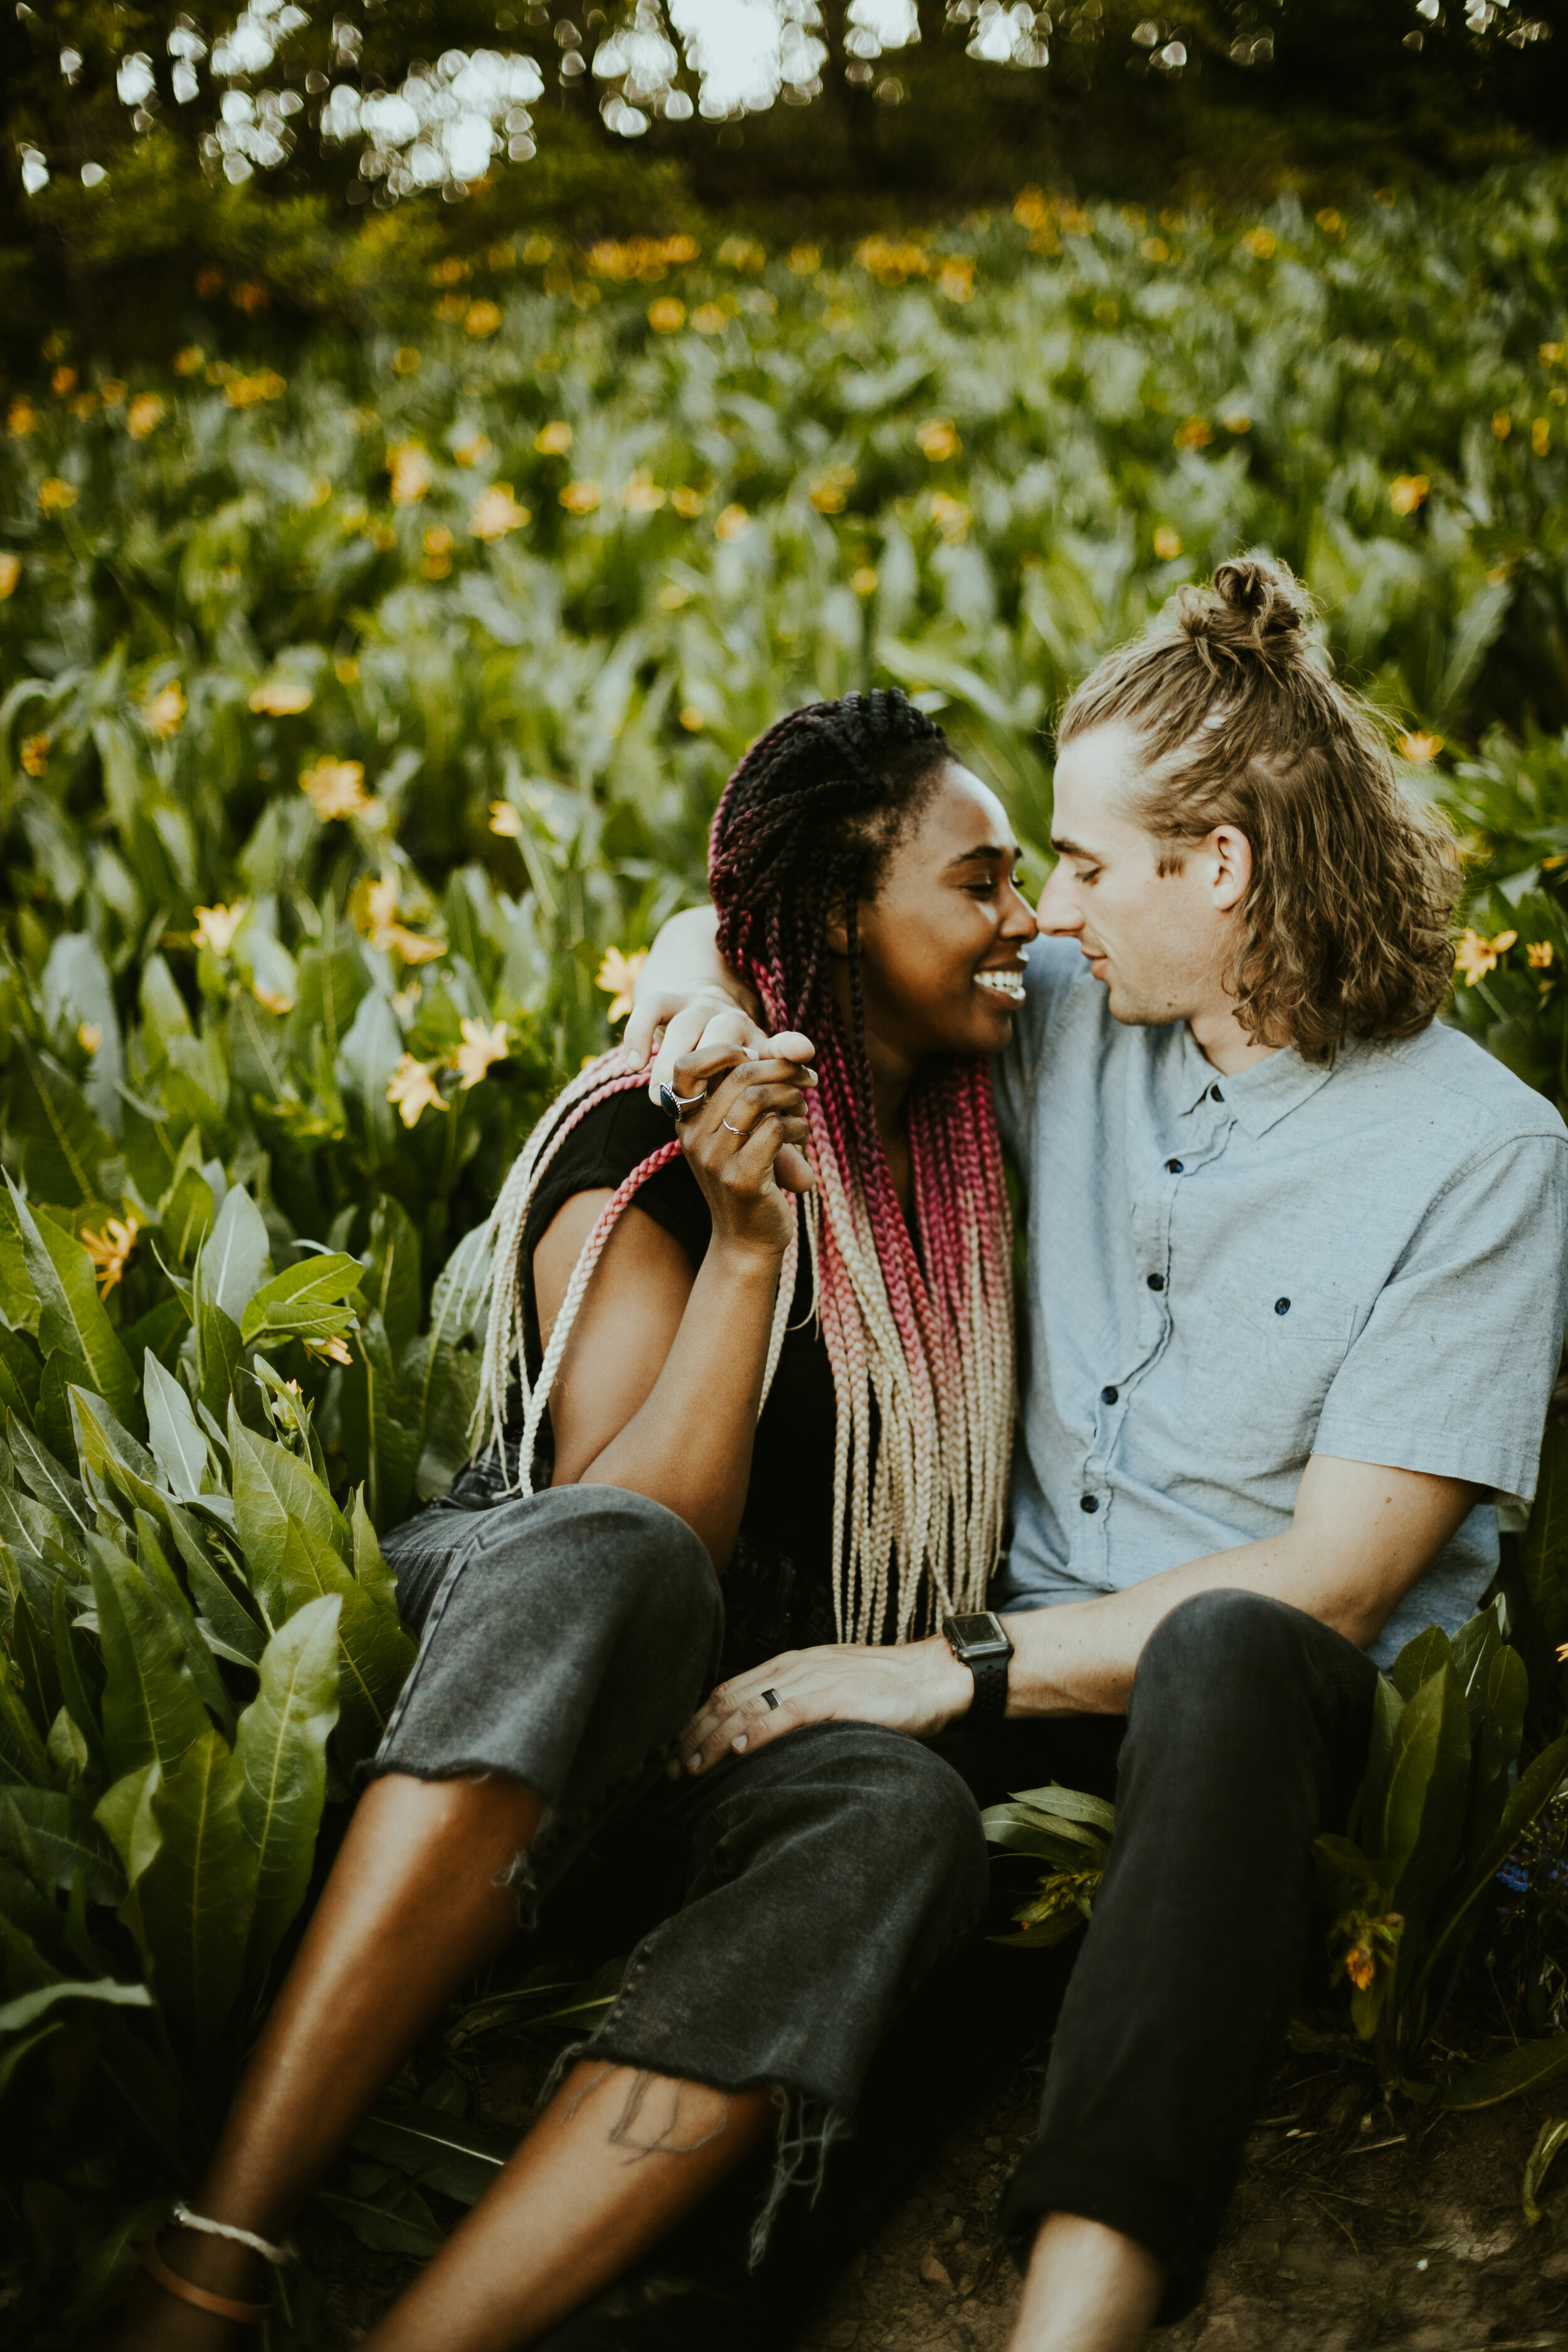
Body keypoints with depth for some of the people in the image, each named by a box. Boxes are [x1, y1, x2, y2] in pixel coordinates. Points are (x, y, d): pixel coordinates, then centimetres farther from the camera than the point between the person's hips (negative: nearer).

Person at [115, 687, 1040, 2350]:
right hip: (506, 1620, -4)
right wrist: (747, 1249, -27)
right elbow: (630, 1528, -21)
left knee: (901, 1819, -34)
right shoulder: (644, 1149, -11)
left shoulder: (967, 1131, 7)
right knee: (606, 1562, -42)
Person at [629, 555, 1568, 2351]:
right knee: (862, 1793, -30)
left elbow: (1327, 1578, -15)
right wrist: (714, 954, 0)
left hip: (1279, 1689, -5)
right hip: (1032, 1630, 5)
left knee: (1225, 1657, -41)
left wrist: (952, 1670, -20)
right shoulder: (1067, 1016, 7)